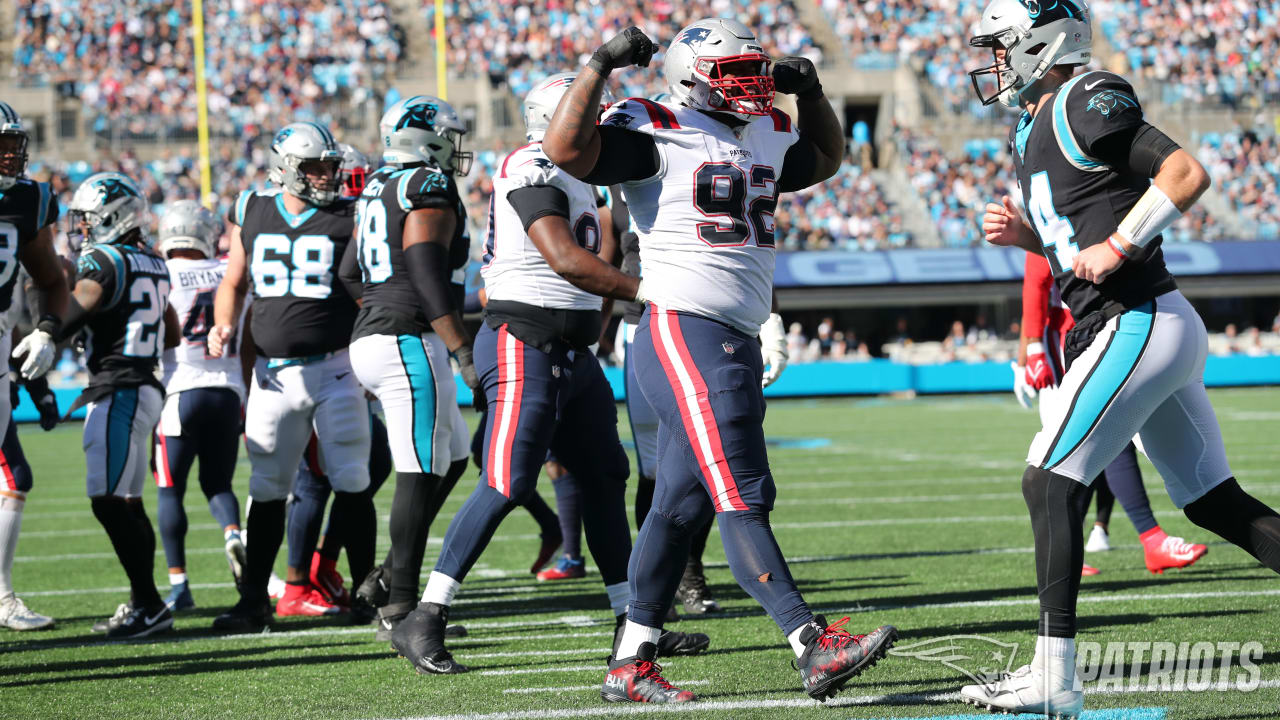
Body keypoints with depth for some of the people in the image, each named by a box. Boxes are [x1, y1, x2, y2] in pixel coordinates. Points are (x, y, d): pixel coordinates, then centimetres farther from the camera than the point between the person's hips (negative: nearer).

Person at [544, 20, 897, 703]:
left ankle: (630, 667, 15)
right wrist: (600, 64, -17)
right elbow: (566, 149, -19)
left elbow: (825, 159, 38)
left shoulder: (766, 135, 19)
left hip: (737, 345, 9)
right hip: (683, 333, -9)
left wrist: (810, 93, 21)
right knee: (741, 499, -13)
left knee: (680, 507, 10)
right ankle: (816, 647, -21)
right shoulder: (655, 133, -6)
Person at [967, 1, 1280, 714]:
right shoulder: (1036, 128, 19)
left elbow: (1188, 174, -19)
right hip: (1162, 331, 10)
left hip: (1137, 325, -10)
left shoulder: (1088, 104, -11)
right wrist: (1026, 234, 10)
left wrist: (1114, 247, -19)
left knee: (1051, 483, -10)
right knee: (1216, 503, 12)